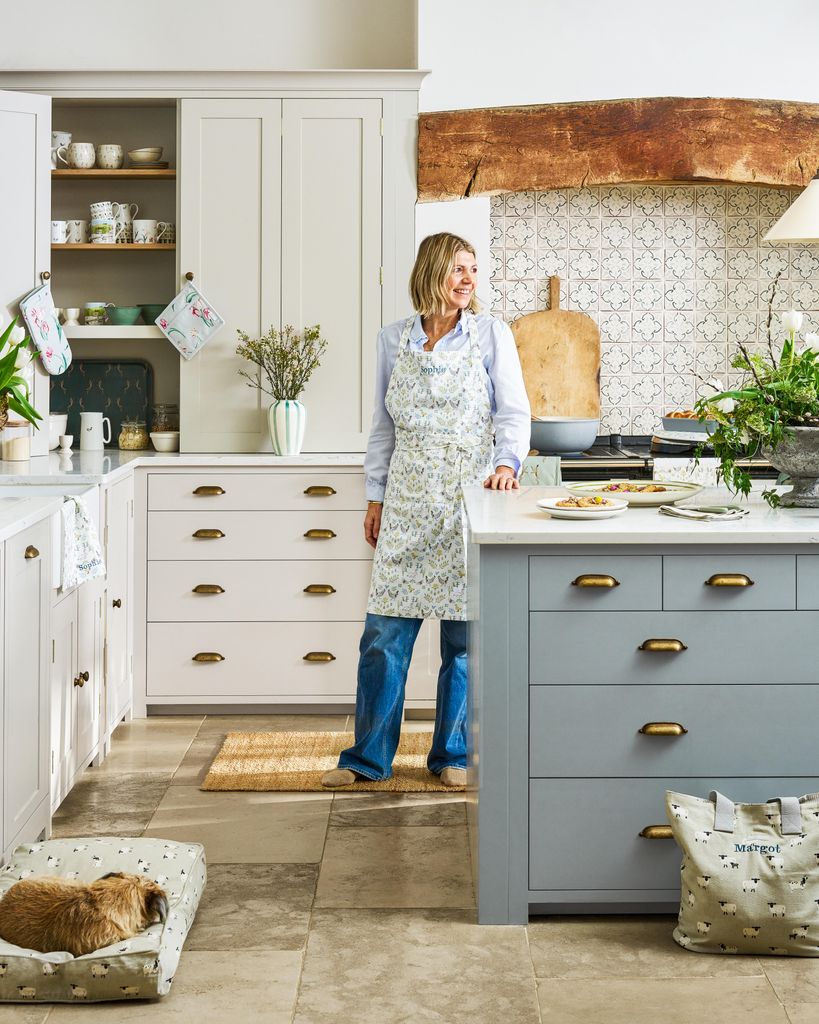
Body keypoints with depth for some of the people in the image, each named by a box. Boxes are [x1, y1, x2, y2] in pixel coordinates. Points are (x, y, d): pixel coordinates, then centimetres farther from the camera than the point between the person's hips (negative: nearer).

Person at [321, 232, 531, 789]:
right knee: (384, 633, 0)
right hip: (407, 502, 2)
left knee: (463, 635, 4)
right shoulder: (394, 340, 9)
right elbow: (383, 427, 14)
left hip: (469, 499, -2)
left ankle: (453, 754, 18)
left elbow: (513, 411, -3)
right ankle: (369, 757, 11)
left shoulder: (491, 334, 2)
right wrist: (376, 496, 11)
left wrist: (506, 462, -21)